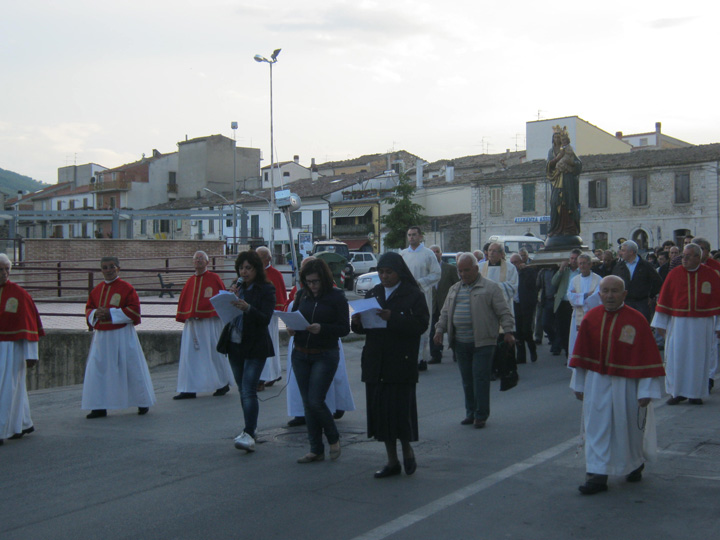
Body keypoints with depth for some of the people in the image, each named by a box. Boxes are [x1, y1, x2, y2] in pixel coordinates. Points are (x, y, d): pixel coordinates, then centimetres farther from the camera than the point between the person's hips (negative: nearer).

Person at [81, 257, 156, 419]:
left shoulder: (126, 288, -6)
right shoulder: (96, 290, 11)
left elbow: (134, 310, -11)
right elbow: (89, 309, 17)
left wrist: (111, 313, -17)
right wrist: (95, 314, -7)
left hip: (122, 336, -5)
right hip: (101, 336, 5)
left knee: (132, 369, 3)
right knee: (97, 370, 1)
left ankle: (143, 402, 18)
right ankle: (99, 407, 8)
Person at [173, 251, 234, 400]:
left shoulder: (214, 278, -1)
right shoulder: (190, 281, 12)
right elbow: (184, 301, 15)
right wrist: (182, 318, 9)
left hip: (210, 322, -5)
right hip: (192, 323, 5)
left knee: (214, 352, 3)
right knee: (189, 355, 1)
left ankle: (224, 384, 20)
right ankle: (189, 390, 4)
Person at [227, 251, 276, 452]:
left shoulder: (266, 290, -7)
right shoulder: (237, 288, 11)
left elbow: (265, 319, -17)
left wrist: (247, 308, -33)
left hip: (255, 346, -6)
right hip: (235, 344, 6)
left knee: (248, 390, -15)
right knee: (243, 390, 13)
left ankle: (249, 435, -19)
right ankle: (251, 427, 26)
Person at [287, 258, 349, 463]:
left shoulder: (336, 296, -7)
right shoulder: (302, 295, 6)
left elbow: (344, 328, -9)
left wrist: (322, 329, -24)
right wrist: (291, 328, -8)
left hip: (325, 356, -5)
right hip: (300, 355, 5)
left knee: (316, 401, -10)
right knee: (307, 403, 7)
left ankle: (333, 439, 17)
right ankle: (316, 450, 18)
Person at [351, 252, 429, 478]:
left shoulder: (414, 295, -2)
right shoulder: (373, 294, 13)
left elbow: (421, 324, -13)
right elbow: (363, 326, 13)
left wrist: (393, 318, -24)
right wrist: (358, 322, -11)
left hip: (402, 364, -5)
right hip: (375, 364, 5)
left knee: (401, 408, -5)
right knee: (380, 410, 6)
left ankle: (407, 448, 22)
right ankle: (392, 461, 18)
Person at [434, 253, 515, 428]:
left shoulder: (490, 288, 0)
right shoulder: (454, 289, 17)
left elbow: (504, 312, -3)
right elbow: (445, 313, 22)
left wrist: (508, 331, -12)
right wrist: (440, 329, 9)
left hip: (483, 343, -5)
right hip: (460, 343, 5)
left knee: (481, 379, -5)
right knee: (467, 379, 9)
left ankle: (481, 415, 4)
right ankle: (470, 412, 20)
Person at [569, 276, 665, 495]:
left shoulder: (637, 320, -12)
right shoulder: (591, 318, -2)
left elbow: (647, 356, -10)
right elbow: (582, 354, 6)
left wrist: (646, 391, -11)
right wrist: (579, 384, 7)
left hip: (625, 384, -2)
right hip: (596, 382, 3)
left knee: (626, 427, 12)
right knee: (596, 428, -1)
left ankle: (635, 464, 38)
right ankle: (597, 475, 3)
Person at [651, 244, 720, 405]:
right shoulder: (674, 274, 0)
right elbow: (664, 299, 3)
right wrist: (661, 323, 2)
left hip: (702, 325, 0)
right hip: (678, 323, 0)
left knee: (698, 358, 5)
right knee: (675, 357, 1)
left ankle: (695, 393, 16)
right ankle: (677, 392, 12)